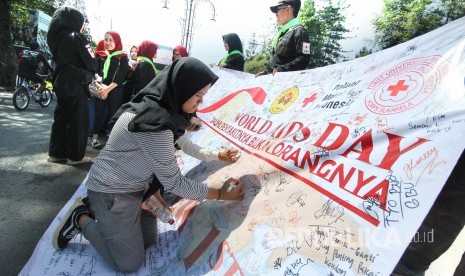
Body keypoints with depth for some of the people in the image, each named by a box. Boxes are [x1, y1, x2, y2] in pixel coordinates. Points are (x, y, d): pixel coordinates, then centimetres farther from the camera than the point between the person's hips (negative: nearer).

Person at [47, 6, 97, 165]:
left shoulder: (57, 37, 13)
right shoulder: (75, 37, -11)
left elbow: (62, 60, 17)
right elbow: (90, 62, -12)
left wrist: (89, 73, 9)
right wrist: (92, 72, 9)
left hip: (61, 83, 8)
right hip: (75, 84, -8)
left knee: (61, 118, 13)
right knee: (78, 121, -1)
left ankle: (56, 153, 18)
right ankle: (76, 156, 4)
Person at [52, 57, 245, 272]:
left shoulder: (157, 107, -2)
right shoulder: (155, 125, -32)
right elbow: (173, 182, -26)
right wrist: (220, 194, -17)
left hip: (135, 187, 9)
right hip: (112, 193, -9)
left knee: (148, 241, 18)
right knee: (130, 263, 2)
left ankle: (97, 211, 25)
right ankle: (81, 220, 14)